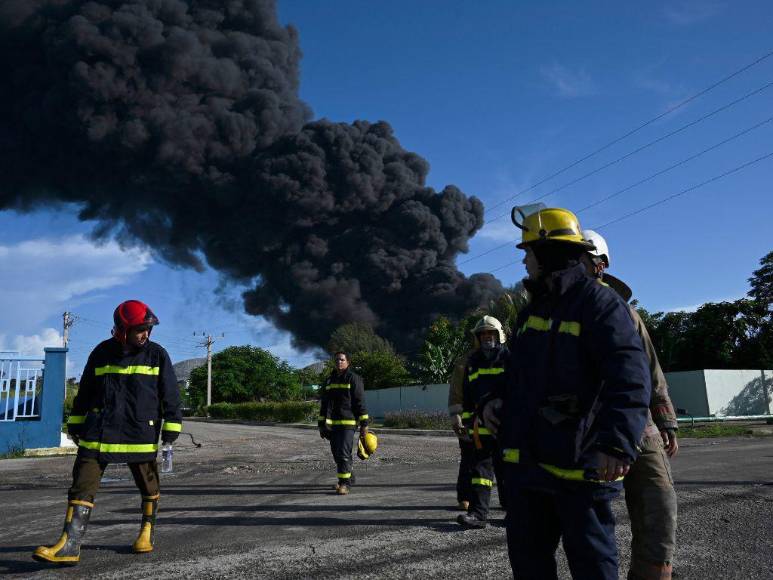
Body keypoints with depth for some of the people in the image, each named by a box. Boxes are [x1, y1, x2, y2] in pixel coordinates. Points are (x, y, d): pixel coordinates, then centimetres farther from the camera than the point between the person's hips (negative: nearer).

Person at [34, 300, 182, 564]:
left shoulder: (157, 354, -3)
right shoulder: (102, 353, 2)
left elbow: (170, 394, -1)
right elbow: (85, 391, 14)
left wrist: (171, 428, -4)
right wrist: (76, 424, 17)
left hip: (141, 434, -1)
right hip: (99, 432, 1)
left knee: (148, 486, 12)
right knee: (82, 486, -3)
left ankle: (147, 532, 33)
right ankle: (69, 546, 2)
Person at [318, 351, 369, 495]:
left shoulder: (354, 378, -2)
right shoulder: (329, 380, 16)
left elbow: (360, 402, -6)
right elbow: (323, 404, 20)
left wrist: (364, 424, -9)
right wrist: (322, 425, 17)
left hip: (348, 423, -6)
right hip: (332, 424, 6)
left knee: (344, 452, -11)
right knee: (337, 453, 11)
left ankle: (344, 483, -3)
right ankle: (349, 479, 27)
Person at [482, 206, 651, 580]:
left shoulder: (599, 303, -11)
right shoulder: (533, 309, 15)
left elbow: (630, 377, -24)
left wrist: (617, 443, -37)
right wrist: (496, 401, 5)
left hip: (578, 461, -8)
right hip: (526, 460, 8)